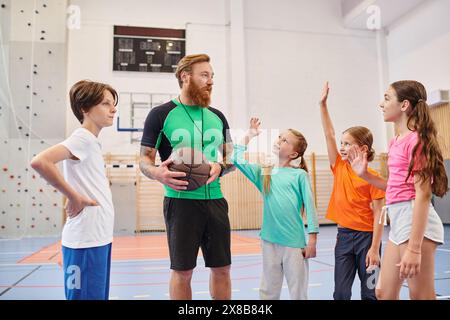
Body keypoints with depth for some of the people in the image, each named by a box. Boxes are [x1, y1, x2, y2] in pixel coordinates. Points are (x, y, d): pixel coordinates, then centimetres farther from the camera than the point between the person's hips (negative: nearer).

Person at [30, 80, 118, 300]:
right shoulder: (82, 138, -13)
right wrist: (74, 197, -19)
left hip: (99, 238, 9)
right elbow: (40, 162, -28)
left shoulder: (91, 141, 14)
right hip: (86, 241, -9)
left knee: (98, 295, 16)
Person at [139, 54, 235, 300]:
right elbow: (144, 159, -1)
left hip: (215, 200, 5)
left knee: (222, 268, 12)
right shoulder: (161, 114, -3)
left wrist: (221, 167, -8)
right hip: (181, 202, -4)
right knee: (182, 270, 5)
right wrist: (156, 173, -24)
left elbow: (231, 157, 15)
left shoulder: (217, 117, 11)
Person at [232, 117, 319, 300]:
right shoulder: (263, 173, 8)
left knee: (298, 292, 9)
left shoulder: (299, 174, -3)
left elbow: (310, 206, -4)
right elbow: (238, 161, 4)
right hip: (269, 240, 3)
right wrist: (248, 137, 9)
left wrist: (312, 241, -7)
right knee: (268, 291, 15)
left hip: (295, 242, -3)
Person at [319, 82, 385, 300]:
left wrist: (374, 249, -16)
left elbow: (378, 214, -12)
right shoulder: (339, 168, 1)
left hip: (367, 236, -4)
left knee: (370, 293, 10)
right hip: (343, 236, 4)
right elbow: (329, 134, -2)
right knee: (341, 292, 8)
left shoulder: (372, 176, -11)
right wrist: (323, 104, -6)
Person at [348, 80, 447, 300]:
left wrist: (414, 248, -22)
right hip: (398, 221, 9)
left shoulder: (416, 139, -11)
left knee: (420, 296, 3)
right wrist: (364, 174, 9)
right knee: (384, 293, 16)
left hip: (415, 221, -9)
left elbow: (423, 194, -18)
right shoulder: (395, 142, 14)